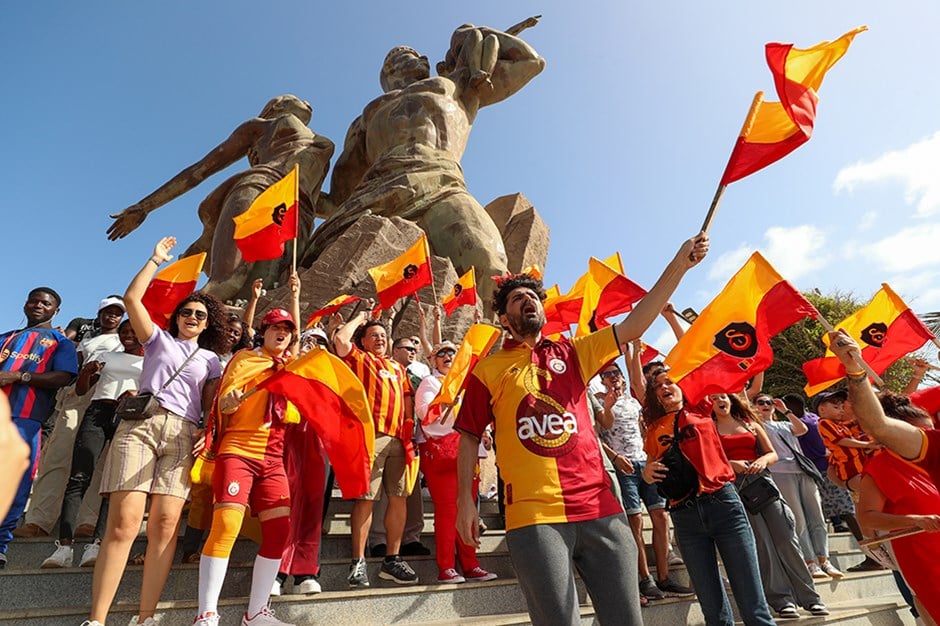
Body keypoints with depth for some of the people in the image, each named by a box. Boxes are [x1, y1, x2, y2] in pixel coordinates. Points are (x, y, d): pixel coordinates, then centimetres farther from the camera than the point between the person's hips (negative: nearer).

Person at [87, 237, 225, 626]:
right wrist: (156, 260, 14)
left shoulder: (210, 359, 22)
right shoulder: (159, 340, 20)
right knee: (124, 522, -12)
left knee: (165, 525, -9)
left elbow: (212, 405, 14)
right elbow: (132, 298, 10)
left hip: (183, 435, 1)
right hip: (140, 425, -1)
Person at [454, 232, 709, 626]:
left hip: (599, 507, 3)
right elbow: (469, 438, 7)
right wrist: (465, 500, -1)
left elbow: (634, 325, 6)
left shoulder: (573, 353, 12)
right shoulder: (488, 371, 6)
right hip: (533, 514, -3)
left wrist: (679, 264, 0)